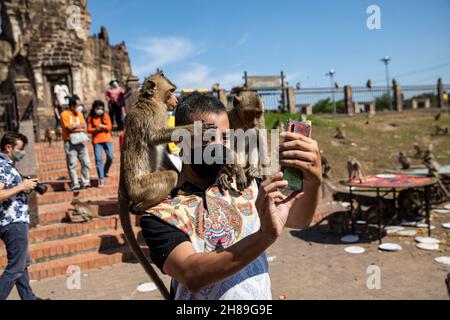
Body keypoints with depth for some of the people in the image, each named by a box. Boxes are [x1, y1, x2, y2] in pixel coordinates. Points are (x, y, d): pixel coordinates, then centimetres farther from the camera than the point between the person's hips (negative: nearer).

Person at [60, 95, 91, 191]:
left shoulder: (79, 114, 12)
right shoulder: (64, 114, -3)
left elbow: (84, 128, 2)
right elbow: (69, 128, -13)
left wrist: (73, 126, -12)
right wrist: (79, 126, -2)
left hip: (80, 142, 5)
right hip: (70, 143, -5)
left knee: (86, 163, 2)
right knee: (72, 165, -3)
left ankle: (85, 183, 12)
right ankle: (75, 185, 2)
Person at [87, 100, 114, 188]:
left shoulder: (106, 116, 7)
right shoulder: (91, 118, 6)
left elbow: (110, 127, -1)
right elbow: (89, 130, 1)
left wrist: (103, 127, -17)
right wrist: (96, 129, -17)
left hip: (107, 139, 1)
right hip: (96, 140, -1)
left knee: (110, 157, -8)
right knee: (98, 160, -5)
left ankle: (105, 171, 23)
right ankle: (101, 180, -1)